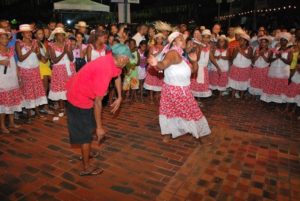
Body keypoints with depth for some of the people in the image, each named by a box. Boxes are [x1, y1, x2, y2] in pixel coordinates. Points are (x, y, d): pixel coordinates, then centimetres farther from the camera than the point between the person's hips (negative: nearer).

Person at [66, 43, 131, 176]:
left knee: (88, 127, 24)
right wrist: (99, 127, -21)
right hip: (79, 98, -9)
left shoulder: (112, 61, -8)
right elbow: (97, 102, -30)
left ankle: (86, 153, 45)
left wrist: (119, 98, 10)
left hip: (82, 91, 9)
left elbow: (117, 76, 14)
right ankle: (87, 168, 19)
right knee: (85, 133, 2)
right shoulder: (105, 70, -34)